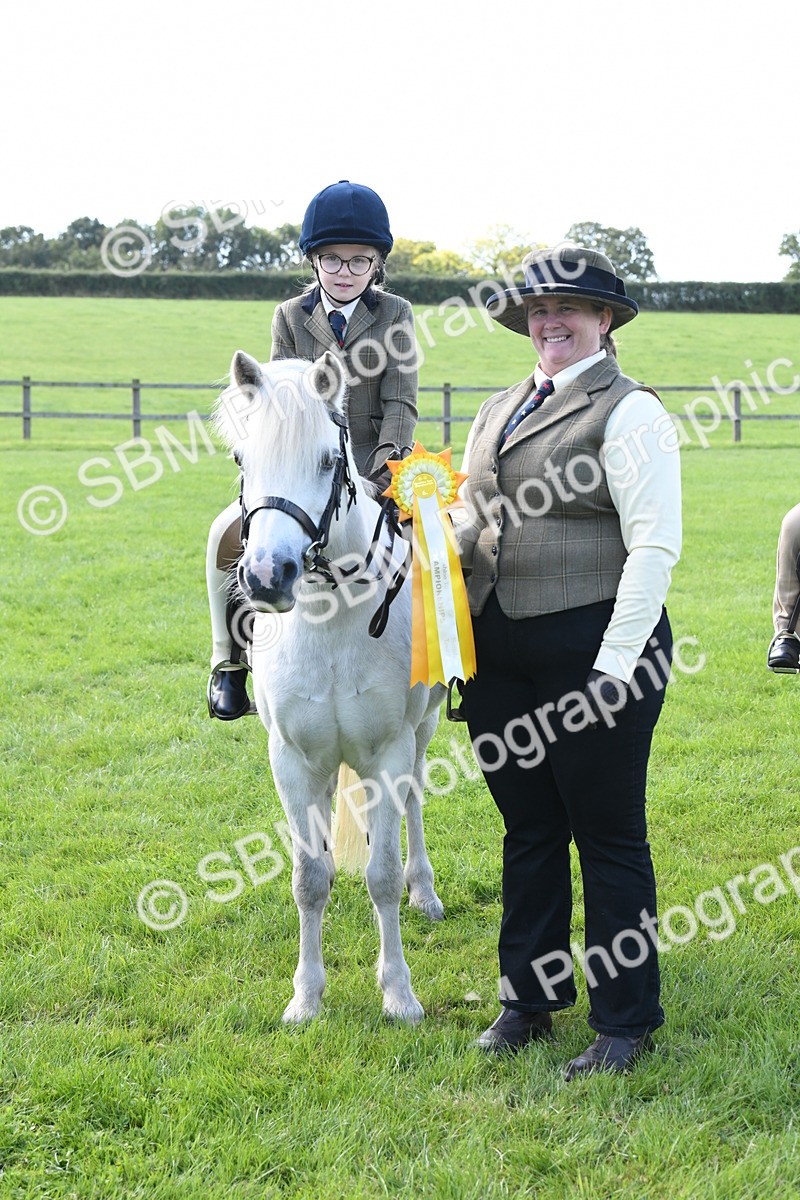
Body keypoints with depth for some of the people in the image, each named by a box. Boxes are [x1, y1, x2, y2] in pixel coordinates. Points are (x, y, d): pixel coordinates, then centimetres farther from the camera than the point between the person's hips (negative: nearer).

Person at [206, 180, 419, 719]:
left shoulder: (395, 315, 4)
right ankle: (231, 662, -7)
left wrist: (382, 473, -17)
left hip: (371, 466, -1)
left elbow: (401, 404, -2)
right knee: (229, 533, -21)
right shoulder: (291, 316, 8)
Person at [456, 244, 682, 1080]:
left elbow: (653, 546, -14)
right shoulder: (498, 411, 15)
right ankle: (527, 1001, 29)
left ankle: (625, 1023, 15)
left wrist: (614, 666, -18)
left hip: (590, 649, -7)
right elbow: (474, 523, 21)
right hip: (497, 653, 7)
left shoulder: (629, 411, -8)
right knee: (528, 830, 16)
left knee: (609, 837, 3)